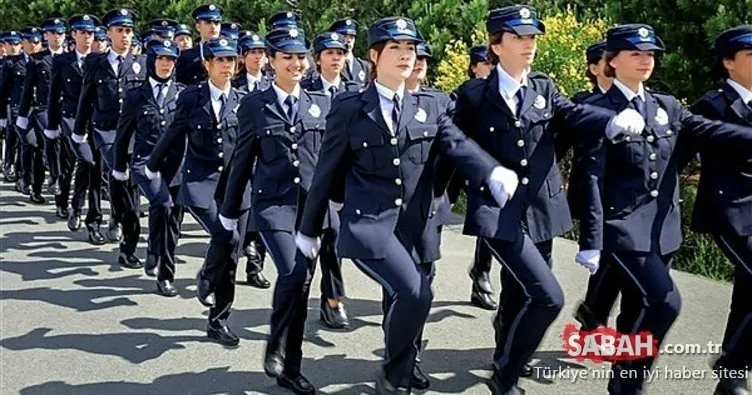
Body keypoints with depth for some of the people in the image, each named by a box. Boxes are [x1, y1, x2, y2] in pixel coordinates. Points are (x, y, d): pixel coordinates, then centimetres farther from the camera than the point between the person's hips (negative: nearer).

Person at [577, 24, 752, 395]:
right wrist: (592, 241, -16)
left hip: (663, 227, 6)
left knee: (639, 309, 13)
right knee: (664, 301, -16)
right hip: (625, 227, -6)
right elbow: (594, 179, -12)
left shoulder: (667, 107, 11)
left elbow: (710, 129, -2)